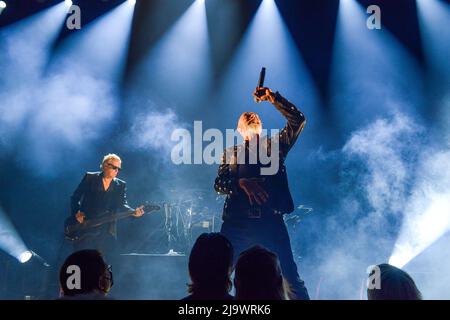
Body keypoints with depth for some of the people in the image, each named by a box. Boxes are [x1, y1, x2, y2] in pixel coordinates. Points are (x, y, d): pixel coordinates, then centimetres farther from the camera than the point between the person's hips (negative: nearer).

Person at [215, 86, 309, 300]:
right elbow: (219, 184, 4)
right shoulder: (232, 153, 18)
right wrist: (241, 183, -16)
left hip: (271, 221, -1)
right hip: (237, 223, 1)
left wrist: (273, 98, -2)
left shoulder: (274, 146, 17)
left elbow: (298, 120, 5)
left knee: (290, 277, -5)